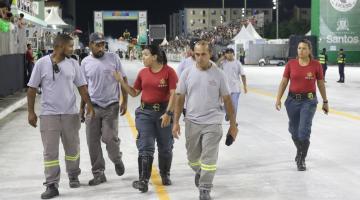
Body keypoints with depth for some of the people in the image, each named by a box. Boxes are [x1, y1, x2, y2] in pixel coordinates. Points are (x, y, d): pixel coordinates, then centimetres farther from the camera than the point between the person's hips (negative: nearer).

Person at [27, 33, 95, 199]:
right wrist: (31, 112, -4)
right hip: (49, 115, -3)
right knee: (50, 151, -1)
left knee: (72, 148, 14)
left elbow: (81, 86, 7)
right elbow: (32, 88, -1)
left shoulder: (73, 64, 3)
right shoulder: (42, 63, -5)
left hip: (70, 114, 3)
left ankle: (73, 176, 35)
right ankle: (52, 186, 6)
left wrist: (89, 105, -3)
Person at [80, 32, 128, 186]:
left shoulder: (113, 58, -2)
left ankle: (117, 159, 24)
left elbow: (123, 79, 3)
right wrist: (81, 107, 12)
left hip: (111, 106, -2)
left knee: (109, 138, -8)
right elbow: (84, 87, 12)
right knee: (92, 141, 3)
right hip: (93, 106, 3)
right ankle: (98, 173, 15)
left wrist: (125, 101, -3)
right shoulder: (85, 62, 4)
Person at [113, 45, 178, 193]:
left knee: (165, 147, 13)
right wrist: (121, 81, 1)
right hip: (145, 113, 3)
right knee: (145, 147, -3)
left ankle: (165, 175, 33)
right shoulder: (143, 72, 4)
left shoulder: (169, 72, -9)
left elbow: (173, 94, -12)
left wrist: (168, 113, -18)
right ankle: (143, 180, -4)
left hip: (163, 112, -3)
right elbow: (134, 93, 12)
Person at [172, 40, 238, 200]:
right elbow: (180, 98, 4)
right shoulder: (187, 73, 0)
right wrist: (176, 122, 1)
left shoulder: (218, 74, -4)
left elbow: (227, 100, 1)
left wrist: (233, 124, 2)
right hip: (192, 122, 2)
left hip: (212, 123, -2)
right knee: (193, 158, 16)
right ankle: (199, 172, 48)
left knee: (209, 158, -5)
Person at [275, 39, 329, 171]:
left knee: (304, 130, -10)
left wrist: (325, 101, 10)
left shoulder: (316, 65, -5)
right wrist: (278, 99, -7)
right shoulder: (291, 64, -2)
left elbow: (321, 84, 5)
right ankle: (300, 150, 42)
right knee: (294, 130, 13)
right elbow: (284, 82, 1)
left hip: (309, 101, -2)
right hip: (292, 100, 2)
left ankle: (301, 160, 3)